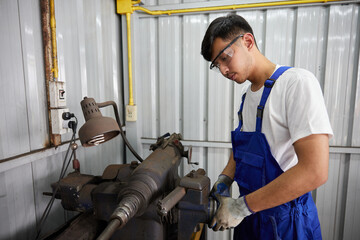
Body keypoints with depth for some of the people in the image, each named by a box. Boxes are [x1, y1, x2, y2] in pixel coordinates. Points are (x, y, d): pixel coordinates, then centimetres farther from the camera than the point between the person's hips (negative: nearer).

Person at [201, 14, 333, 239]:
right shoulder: (248, 96, 5)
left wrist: (242, 206, -22)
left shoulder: (298, 82, -20)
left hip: (285, 220, -7)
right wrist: (224, 180, -4)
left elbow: (314, 171, -27)